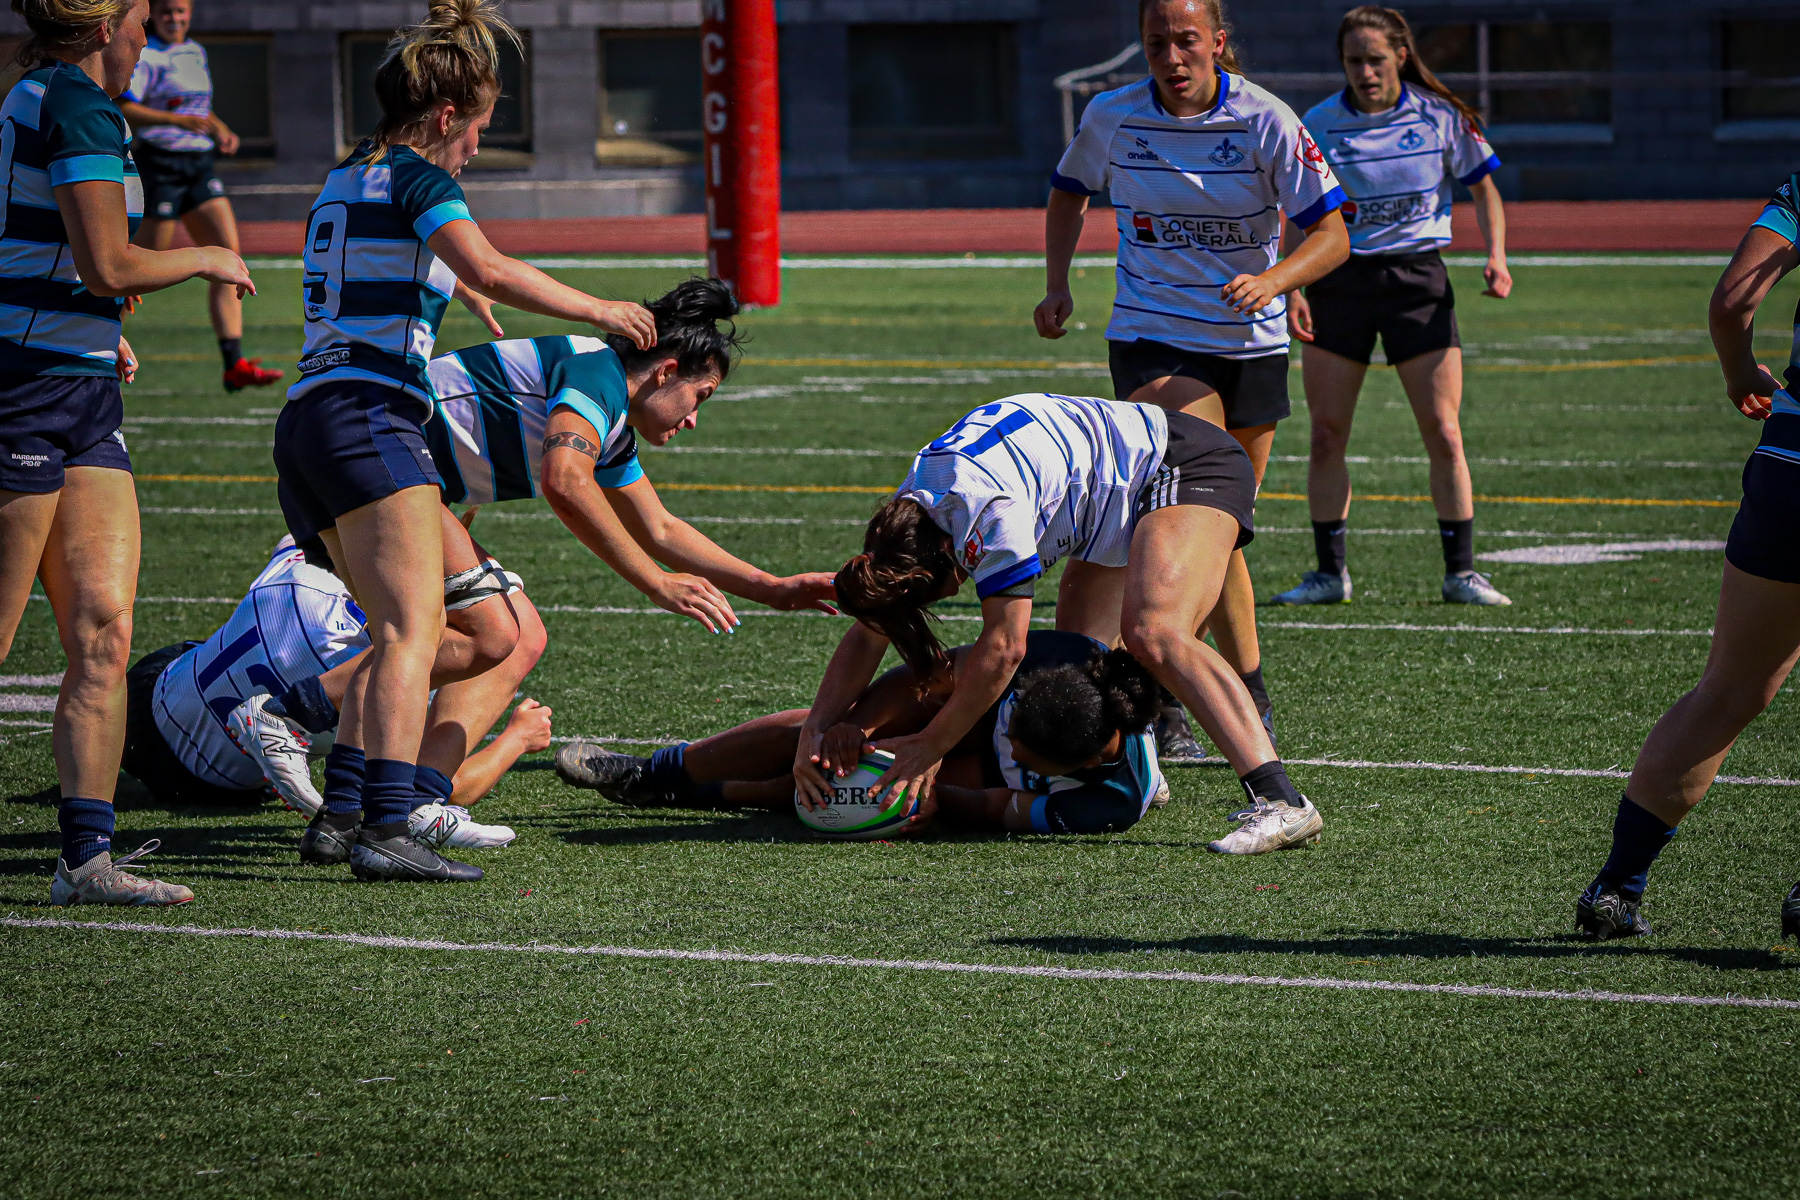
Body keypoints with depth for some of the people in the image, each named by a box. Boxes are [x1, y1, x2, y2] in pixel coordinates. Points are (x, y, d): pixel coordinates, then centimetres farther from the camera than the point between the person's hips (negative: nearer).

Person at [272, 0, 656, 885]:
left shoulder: (343, 181, 23)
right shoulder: (415, 177, -3)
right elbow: (488, 270, -19)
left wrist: (454, 296, 51)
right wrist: (599, 310, -11)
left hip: (306, 419, 9)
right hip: (367, 416, -9)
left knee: (399, 631, 16)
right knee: (414, 629, -16)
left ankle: (339, 806, 7)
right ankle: (386, 829, -29)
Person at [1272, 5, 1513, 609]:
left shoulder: (1440, 117, -3)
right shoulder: (1319, 124, -3)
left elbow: (1483, 188, 8)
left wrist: (1495, 255, -7)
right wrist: (1292, 289, -7)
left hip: (1418, 279, -1)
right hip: (1337, 281, 1)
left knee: (1444, 434, -5)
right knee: (1326, 435, -1)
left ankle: (1460, 571, 4)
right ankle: (1330, 571, 9)